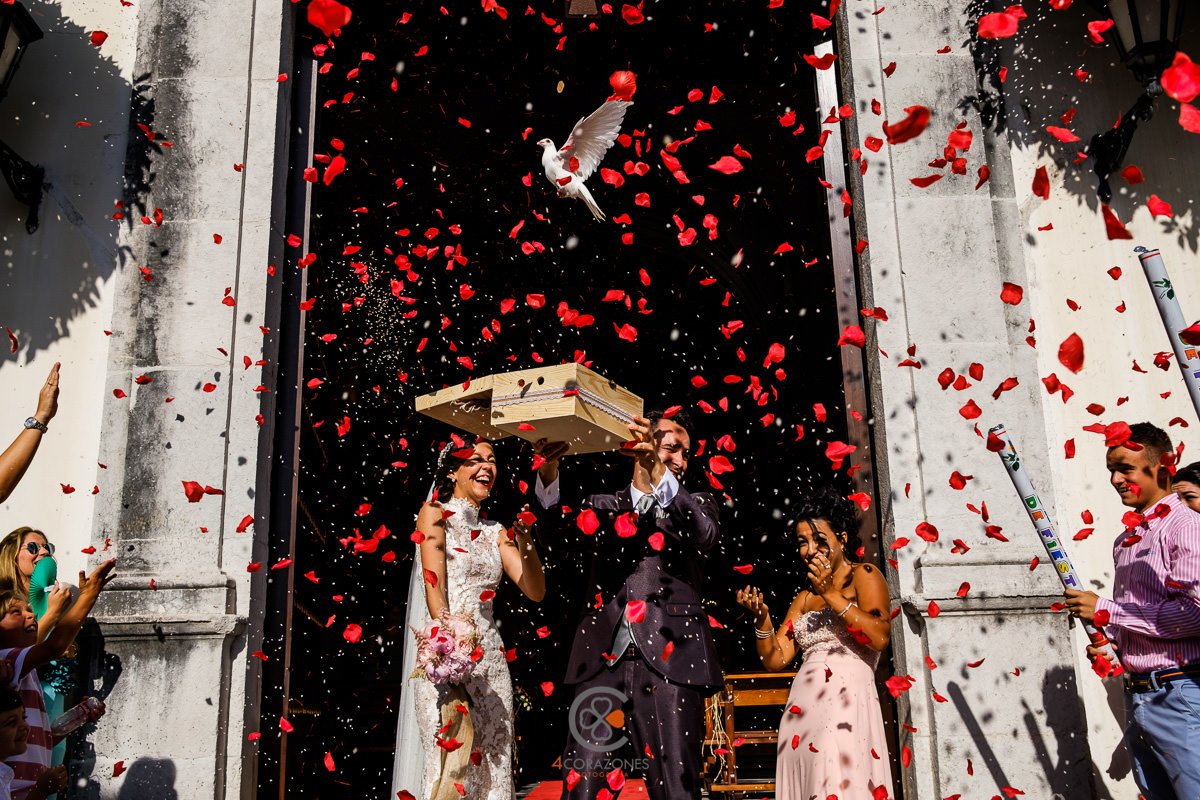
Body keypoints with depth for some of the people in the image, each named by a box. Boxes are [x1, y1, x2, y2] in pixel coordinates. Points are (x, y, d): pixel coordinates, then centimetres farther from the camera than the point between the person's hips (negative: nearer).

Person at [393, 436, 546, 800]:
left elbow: (535, 591, 9)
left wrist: (525, 542, -7)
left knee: (494, 765, 4)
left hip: (490, 659, 5)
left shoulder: (495, 532, 16)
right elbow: (433, 589, -10)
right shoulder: (435, 514, 2)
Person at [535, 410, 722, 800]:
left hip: (668, 659, -1)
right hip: (601, 661, 1)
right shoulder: (602, 506, 19)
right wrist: (548, 476, -16)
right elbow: (561, 533, 1)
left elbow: (706, 535, -7)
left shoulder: (695, 504, 16)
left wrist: (658, 472, -21)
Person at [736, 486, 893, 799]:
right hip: (801, 707, 6)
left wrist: (832, 594, -10)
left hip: (847, 700, -6)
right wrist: (762, 618, -1)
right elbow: (776, 659, 15)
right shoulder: (804, 598, 21)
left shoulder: (863, 576, 6)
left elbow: (880, 638, -12)